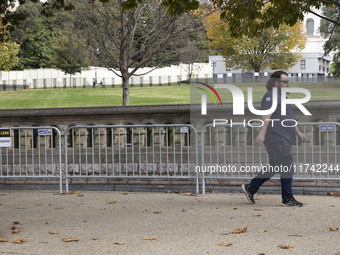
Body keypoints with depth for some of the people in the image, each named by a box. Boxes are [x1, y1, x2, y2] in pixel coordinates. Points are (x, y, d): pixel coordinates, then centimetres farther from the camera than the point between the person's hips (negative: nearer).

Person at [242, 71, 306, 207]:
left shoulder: (281, 96, 22)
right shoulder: (271, 96, -11)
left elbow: (288, 118, 29)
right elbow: (266, 116, -23)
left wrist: (298, 132, 27)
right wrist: (262, 133, -32)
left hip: (283, 139, 11)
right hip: (276, 139, -11)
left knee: (273, 168, 13)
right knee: (287, 167, -8)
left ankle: (250, 188, 20)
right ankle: (288, 199, -2)